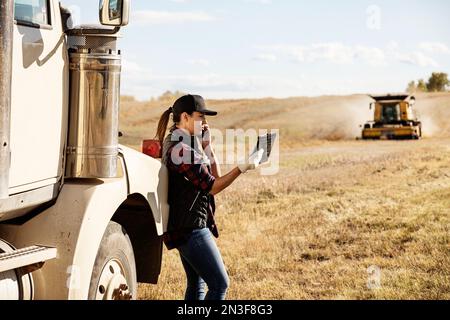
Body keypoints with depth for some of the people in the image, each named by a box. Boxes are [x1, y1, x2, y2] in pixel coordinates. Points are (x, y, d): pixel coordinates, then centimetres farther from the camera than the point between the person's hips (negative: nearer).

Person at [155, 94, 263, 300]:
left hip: (184, 227, 11)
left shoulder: (178, 143, 14)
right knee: (220, 284, -8)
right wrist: (243, 168, -21)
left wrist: (206, 144, 5)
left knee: (197, 285, 16)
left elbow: (216, 177, 13)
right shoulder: (181, 149, -18)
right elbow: (212, 186, -20)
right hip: (190, 227, -11)